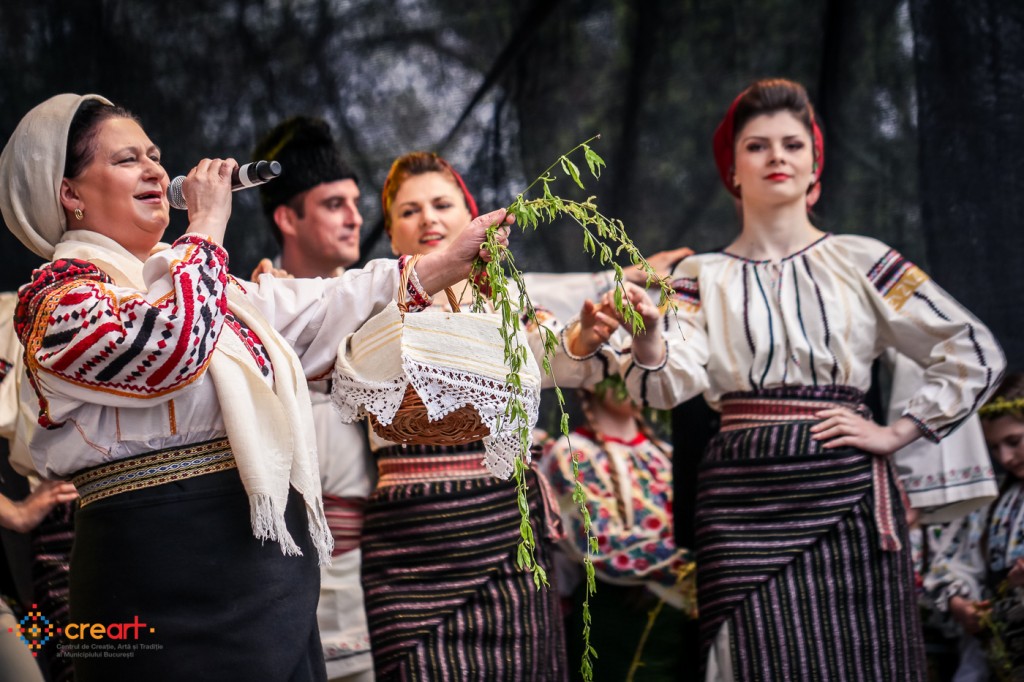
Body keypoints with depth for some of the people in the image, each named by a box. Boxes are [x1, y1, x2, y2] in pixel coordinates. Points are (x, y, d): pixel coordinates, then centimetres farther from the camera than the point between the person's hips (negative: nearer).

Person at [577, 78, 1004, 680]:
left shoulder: (861, 262, 7)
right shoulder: (703, 277, 9)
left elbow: (974, 354, 6)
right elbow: (666, 385, -6)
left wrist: (898, 432, -1)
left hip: (847, 497, 0)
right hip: (742, 503, 0)